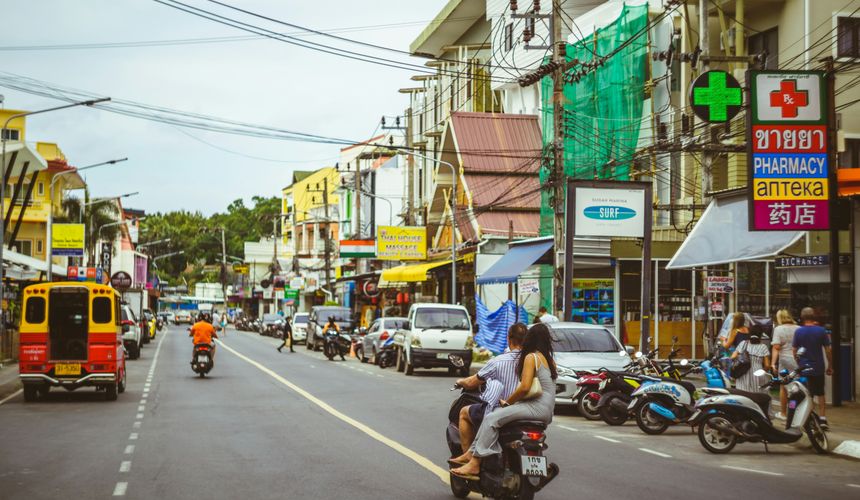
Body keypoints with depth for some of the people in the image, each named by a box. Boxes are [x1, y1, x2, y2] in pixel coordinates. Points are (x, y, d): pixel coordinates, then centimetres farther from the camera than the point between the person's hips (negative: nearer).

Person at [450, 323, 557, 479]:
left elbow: (525, 387, -17)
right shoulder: (549, 359, 19)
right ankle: (471, 453, 3)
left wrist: (507, 402, -2)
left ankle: (475, 464, -22)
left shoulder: (531, 357, -7)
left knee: (492, 419, -17)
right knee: (493, 415, 9)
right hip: (547, 411, 9)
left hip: (538, 406, -9)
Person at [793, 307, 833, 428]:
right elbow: (828, 350, -3)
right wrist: (830, 366, 7)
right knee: (820, 393, 14)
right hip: (819, 367, 1)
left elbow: (794, 350, -2)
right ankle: (822, 418, 8)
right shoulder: (821, 331, -5)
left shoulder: (798, 331, -6)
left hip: (804, 367, -1)